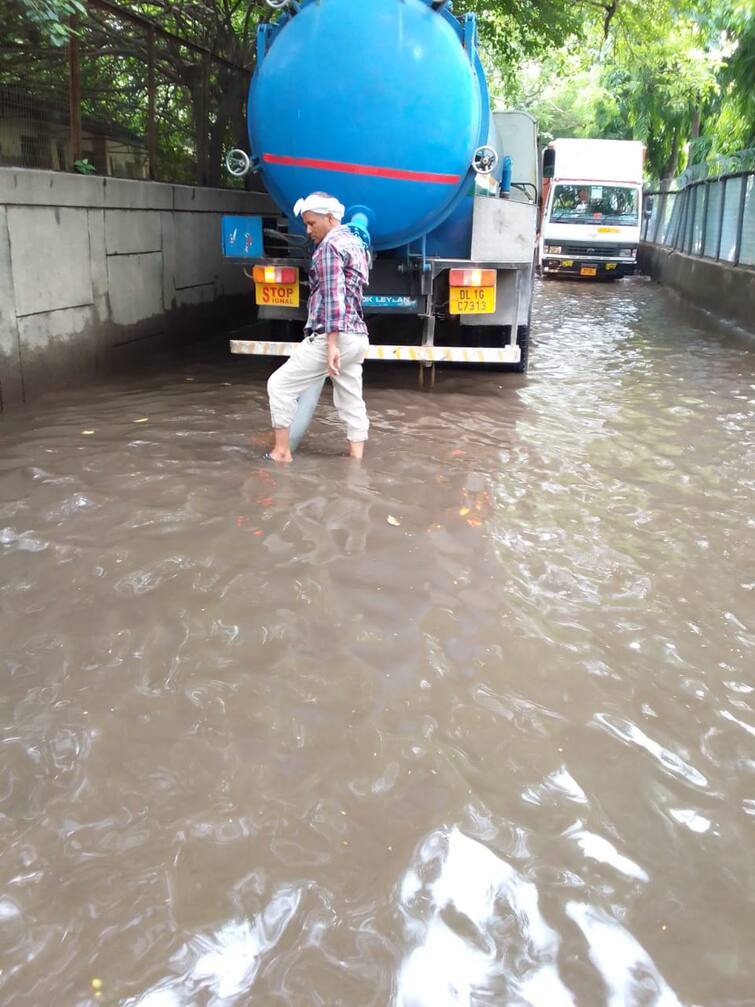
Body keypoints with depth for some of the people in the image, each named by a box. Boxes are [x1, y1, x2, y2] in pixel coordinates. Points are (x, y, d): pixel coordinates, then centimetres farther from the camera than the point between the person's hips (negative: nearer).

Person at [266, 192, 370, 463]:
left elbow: (333, 296, -20)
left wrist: (331, 344, -25)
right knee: (351, 401, 9)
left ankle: (281, 452, 4)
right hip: (357, 337, 9)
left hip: (333, 337, -9)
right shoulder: (355, 242, 20)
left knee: (280, 385, 1)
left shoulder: (330, 246, -10)